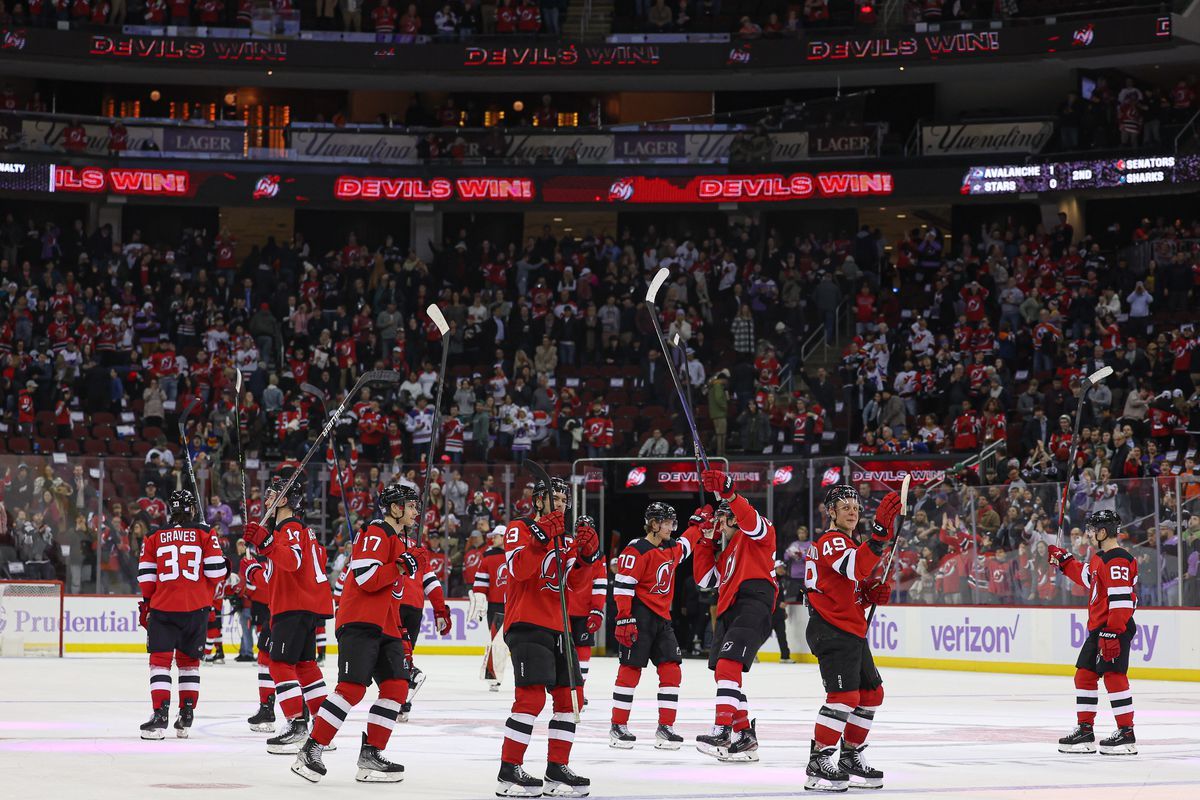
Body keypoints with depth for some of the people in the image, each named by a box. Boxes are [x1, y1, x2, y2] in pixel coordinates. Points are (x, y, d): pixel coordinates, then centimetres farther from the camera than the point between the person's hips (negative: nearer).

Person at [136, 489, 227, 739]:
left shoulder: (154, 538, 4)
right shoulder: (205, 535, 1)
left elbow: (146, 576, 3)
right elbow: (216, 571, 0)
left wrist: (146, 605, 14)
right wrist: (205, 590, 21)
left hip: (163, 607, -1)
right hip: (196, 607, 1)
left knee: (160, 659, 1)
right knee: (188, 660, 15)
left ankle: (160, 716, -11)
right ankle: (186, 717, 14)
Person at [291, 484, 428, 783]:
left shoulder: (401, 542, 23)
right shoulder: (375, 534, -7)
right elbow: (366, 579, -19)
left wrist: (401, 636, 24)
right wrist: (403, 565, -20)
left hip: (385, 626, 10)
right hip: (359, 623, -10)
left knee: (397, 687, -1)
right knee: (352, 687, -16)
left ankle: (370, 756, 3)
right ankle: (311, 751, -11)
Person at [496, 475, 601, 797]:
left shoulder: (565, 537, 19)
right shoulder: (520, 528, -3)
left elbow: (574, 582, 12)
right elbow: (518, 569, -19)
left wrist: (586, 554, -4)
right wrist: (542, 537, -28)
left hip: (556, 626, 8)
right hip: (526, 624, -8)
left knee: (570, 696, 7)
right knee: (531, 697, -17)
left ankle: (557, 769, 14)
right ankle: (509, 771, -13)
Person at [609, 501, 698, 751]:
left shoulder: (671, 549, 14)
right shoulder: (637, 551, -13)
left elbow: (685, 545, 40)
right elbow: (622, 585, -17)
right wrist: (624, 619, -22)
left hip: (662, 618, 8)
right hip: (640, 616, -8)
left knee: (671, 671, 0)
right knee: (631, 669, -6)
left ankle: (665, 728, 5)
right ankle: (618, 727, 0)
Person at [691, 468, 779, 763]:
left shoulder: (759, 531, 6)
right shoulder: (726, 548, 31)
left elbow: (751, 521, -19)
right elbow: (705, 578, 23)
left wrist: (728, 493, -32)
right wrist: (706, 537, 20)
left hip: (753, 603, -10)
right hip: (729, 611, 10)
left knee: (727, 666, -23)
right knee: (723, 672, 10)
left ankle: (722, 732, -30)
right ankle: (745, 737, 18)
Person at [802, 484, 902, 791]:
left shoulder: (850, 543, 21)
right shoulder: (831, 541, -12)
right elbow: (857, 568, -32)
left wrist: (873, 594, 6)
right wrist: (880, 530, -39)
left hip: (851, 631, 11)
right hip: (831, 631, -11)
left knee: (871, 693, 14)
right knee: (845, 696, -17)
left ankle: (850, 757, 24)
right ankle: (818, 763, -13)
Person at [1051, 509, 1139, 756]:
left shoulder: (1117, 560, -18)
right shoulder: (1101, 558, 15)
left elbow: (1120, 600, -24)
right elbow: (1086, 577, 35)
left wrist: (1112, 633, -27)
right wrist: (1064, 560, 32)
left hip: (1116, 628, -11)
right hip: (1097, 628, 11)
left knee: (1113, 676, -11)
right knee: (1084, 675, 13)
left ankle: (1126, 733, -8)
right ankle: (1084, 731, 19)